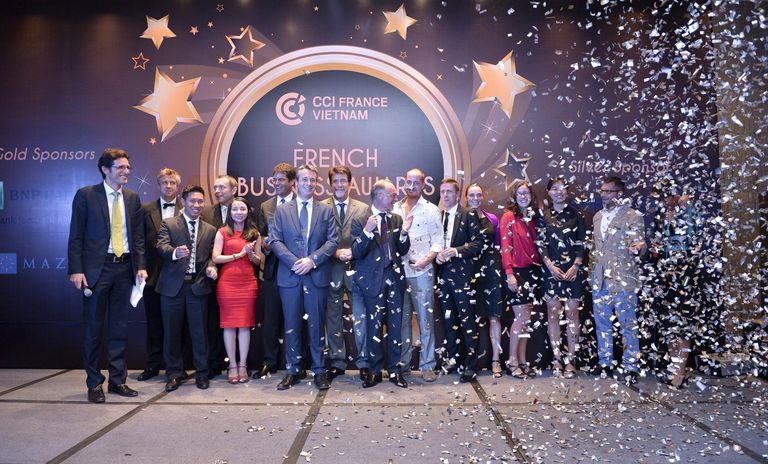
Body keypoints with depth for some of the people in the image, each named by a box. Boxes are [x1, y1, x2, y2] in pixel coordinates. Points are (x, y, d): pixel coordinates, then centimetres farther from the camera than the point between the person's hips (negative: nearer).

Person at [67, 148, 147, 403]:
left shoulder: (132, 198, 9)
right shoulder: (86, 195, -2)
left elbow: (138, 236, 10)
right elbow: (76, 236, -5)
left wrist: (140, 266, 0)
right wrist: (76, 269, -12)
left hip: (124, 268, 4)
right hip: (97, 268, -4)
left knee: (119, 327, 10)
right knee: (94, 328, 5)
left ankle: (118, 380, 21)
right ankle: (94, 383, 17)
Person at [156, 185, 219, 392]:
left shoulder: (210, 230, 13)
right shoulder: (168, 224, 4)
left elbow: (211, 256, 11)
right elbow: (162, 246, -12)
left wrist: (211, 267, -11)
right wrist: (175, 252, -34)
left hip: (198, 286, 1)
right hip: (173, 286, -1)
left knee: (200, 331, 3)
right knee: (172, 332, 7)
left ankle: (202, 373, 16)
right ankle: (174, 373, 21)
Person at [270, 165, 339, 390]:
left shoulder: (326, 210, 8)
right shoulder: (282, 210, 9)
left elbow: (333, 241, 0)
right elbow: (275, 241, 1)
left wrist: (312, 260, -13)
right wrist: (294, 262, -12)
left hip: (317, 275, -1)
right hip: (290, 276, 1)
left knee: (317, 325, 4)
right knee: (291, 325, 7)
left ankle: (319, 371, 14)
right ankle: (292, 370, 17)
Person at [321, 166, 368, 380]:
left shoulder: (363, 208, 7)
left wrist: (353, 252, -12)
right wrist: (335, 252, -13)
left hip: (356, 268, 0)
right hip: (331, 270, 0)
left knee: (361, 317, 1)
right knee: (333, 318, 9)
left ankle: (364, 362, 13)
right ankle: (337, 362, 21)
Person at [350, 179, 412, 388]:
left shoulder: (397, 219, 7)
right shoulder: (360, 220, -5)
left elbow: (402, 251, 8)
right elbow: (356, 253, -12)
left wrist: (404, 232, -10)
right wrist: (367, 231, -27)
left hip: (395, 276, 4)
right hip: (374, 279, -3)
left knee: (395, 324, 8)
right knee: (374, 325, 5)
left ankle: (394, 369, 20)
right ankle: (374, 370, 19)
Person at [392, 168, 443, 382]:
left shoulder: (431, 210, 1)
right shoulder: (395, 209, 11)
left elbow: (438, 241, -3)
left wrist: (427, 259, -17)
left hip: (422, 272, -3)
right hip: (398, 271, 4)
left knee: (425, 319, 0)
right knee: (402, 319, 11)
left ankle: (428, 365, 9)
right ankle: (403, 363, 22)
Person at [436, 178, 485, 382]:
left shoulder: (469, 215, -1)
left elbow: (478, 242, -6)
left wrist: (457, 251, -17)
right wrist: (436, 255, -3)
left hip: (462, 273, -5)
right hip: (443, 272, 5)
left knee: (468, 320, -4)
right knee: (449, 319, 12)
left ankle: (470, 365, 2)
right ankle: (451, 358, 23)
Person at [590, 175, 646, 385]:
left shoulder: (633, 216, -5)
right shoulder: (597, 217, 13)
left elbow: (640, 244, -8)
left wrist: (638, 248, -31)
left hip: (623, 279, -6)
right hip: (600, 279, 6)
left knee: (628, 325, 1)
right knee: (602, 324, 12)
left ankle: (630, 368, 11)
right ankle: (605, 364, 24)